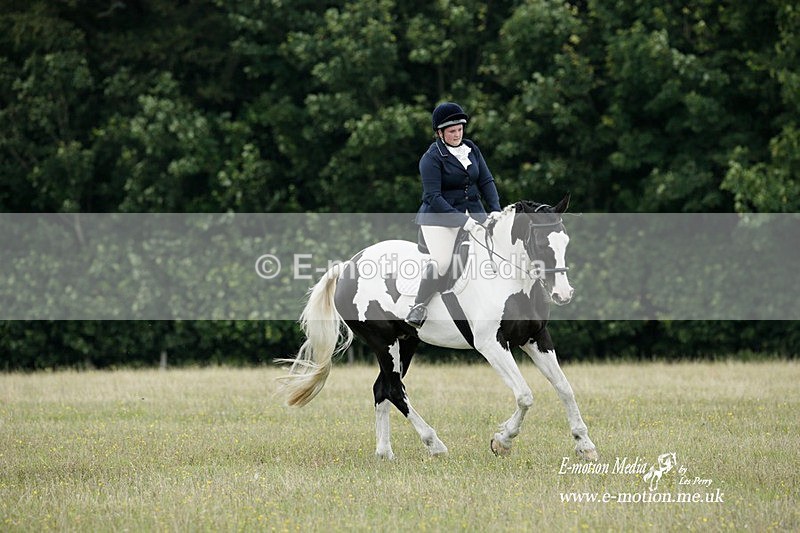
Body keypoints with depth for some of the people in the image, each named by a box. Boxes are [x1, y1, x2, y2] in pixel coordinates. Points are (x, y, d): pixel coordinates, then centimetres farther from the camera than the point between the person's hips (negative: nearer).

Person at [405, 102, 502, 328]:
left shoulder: (471, 150, 10)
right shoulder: (431, 159, -10)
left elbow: (486, 181, 10)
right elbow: (433, 197, -17)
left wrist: (496, 210, -7)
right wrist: (461, 220, -24)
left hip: (473, 214, 6)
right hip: (439, 218, -6)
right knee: (441, 261, -24)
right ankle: (418, 308, -14)